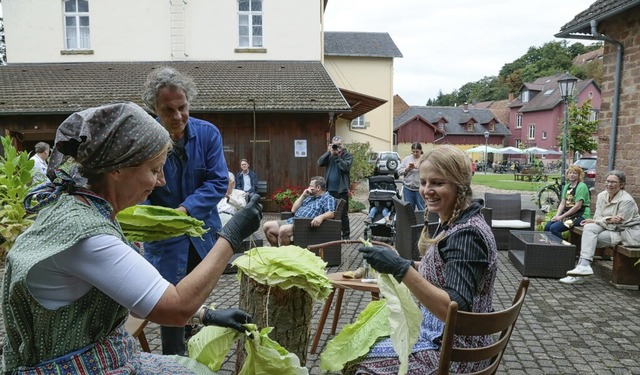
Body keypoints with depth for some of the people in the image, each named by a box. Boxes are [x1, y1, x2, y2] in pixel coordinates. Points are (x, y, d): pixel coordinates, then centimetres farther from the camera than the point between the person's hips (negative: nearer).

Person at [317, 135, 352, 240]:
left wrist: (337, 156, -15)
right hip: (329, 189, 4)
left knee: (343, 214, 2)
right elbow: (319, 163, -4)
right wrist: (328, 152, -11)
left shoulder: (348, 155, 0)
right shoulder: (329, 155, 11)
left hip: (342, 189, -4)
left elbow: (346, 167, -17)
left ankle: (346, 235, 12)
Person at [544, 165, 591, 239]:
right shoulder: (567, 186, 16)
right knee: (547, 226, -10)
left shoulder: (581, 186, -11)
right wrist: (557, 215, -7)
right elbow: (562, 203, 10)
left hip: (581, 216, -8)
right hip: (568, 214, 8)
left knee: (554, 228, -24)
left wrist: (562, 217, -16)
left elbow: (578, 206, -18)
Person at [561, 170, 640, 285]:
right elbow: (597, 216, 0)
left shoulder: (626, 200, -17)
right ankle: (584, 265, -31)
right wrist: (609, 219, -22)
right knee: (589, 228, -25)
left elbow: (617, 225, -17)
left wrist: (593, 221, -15)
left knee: (588, 239, -25)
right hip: (608, 227, 6)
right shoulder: (602, 195, 4)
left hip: (625, 232, -6)